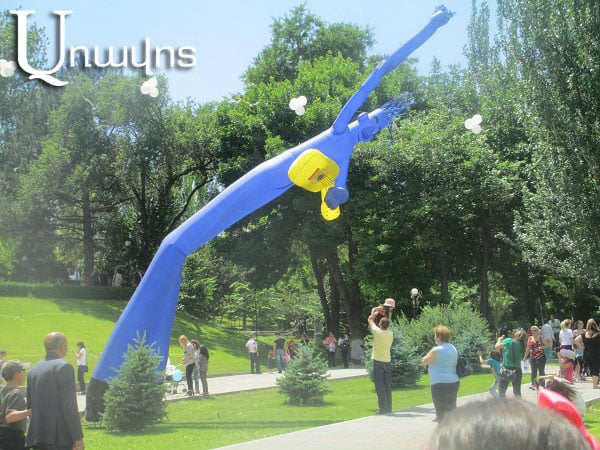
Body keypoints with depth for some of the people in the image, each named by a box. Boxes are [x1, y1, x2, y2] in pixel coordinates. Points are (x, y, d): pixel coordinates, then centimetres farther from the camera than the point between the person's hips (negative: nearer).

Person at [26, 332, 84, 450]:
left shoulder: (32, 370, 14)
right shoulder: (63, 367, -10)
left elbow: (30, 406, 17)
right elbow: (69, 406, -14)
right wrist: (78, 437, -12)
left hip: (37, 435, 8)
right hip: (59, 438, -8)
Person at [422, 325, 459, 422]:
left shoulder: (436, 350, -15)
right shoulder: (453, 348, 12)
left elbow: (424, 362, -6)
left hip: (440, 384, -8)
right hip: (454, 382, 8)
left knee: (441, 410, -5)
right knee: (452, 409, 16)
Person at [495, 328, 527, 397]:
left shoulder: (510, 341, -6)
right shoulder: (522, 346, 9)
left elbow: (497, 346, -9)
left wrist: (500, 340, 13)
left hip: (507, 369, -5)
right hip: (517, 370, 5)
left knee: (501, 391, 3)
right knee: (517, 392, 12)